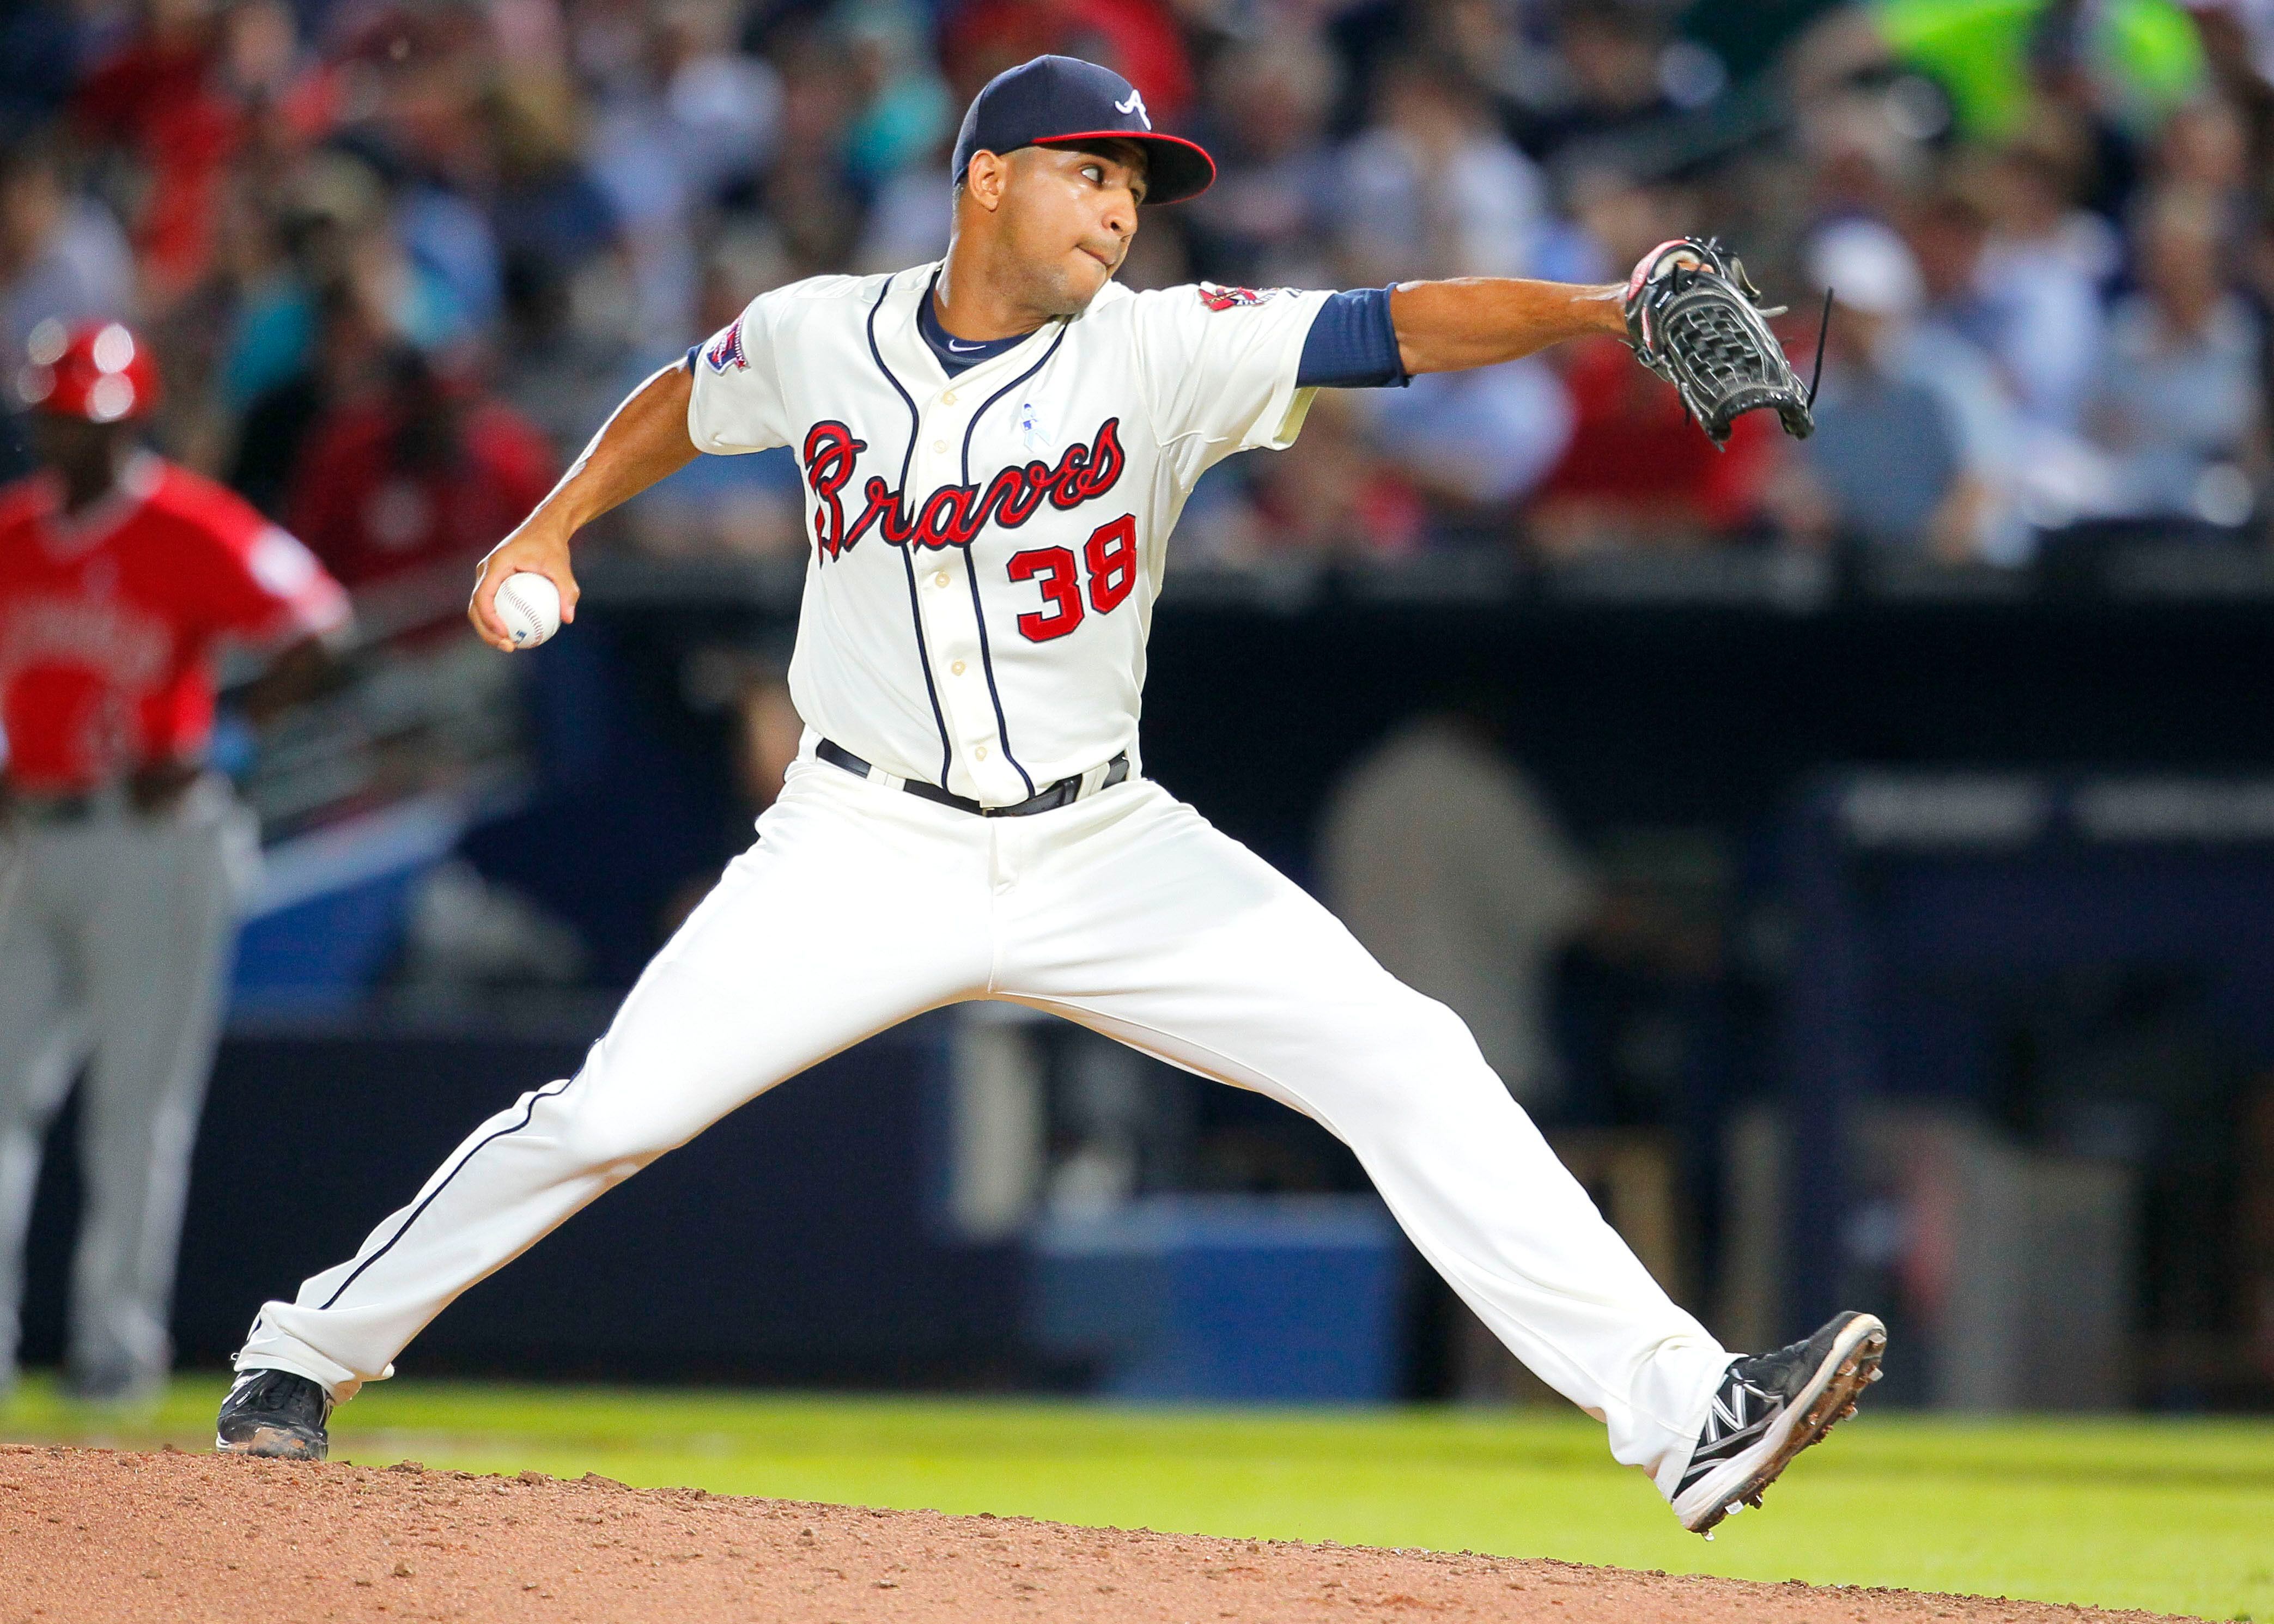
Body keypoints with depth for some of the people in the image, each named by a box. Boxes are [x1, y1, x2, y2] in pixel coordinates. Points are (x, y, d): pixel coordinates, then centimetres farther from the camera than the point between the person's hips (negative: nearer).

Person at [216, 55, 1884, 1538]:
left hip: (1106, 852, 1)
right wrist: (547, 530, 6)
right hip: (870, 850, -1)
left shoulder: (1163, 353, -9)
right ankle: (309, 1352, 12)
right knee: (606, 1114, -11)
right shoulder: (820, 335, -4)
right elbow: (685, 399, 18)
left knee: (1406, 1062, -12)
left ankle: (1683, 1413, -15)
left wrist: (1604, 309, -35)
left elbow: (1398, 327, -22)